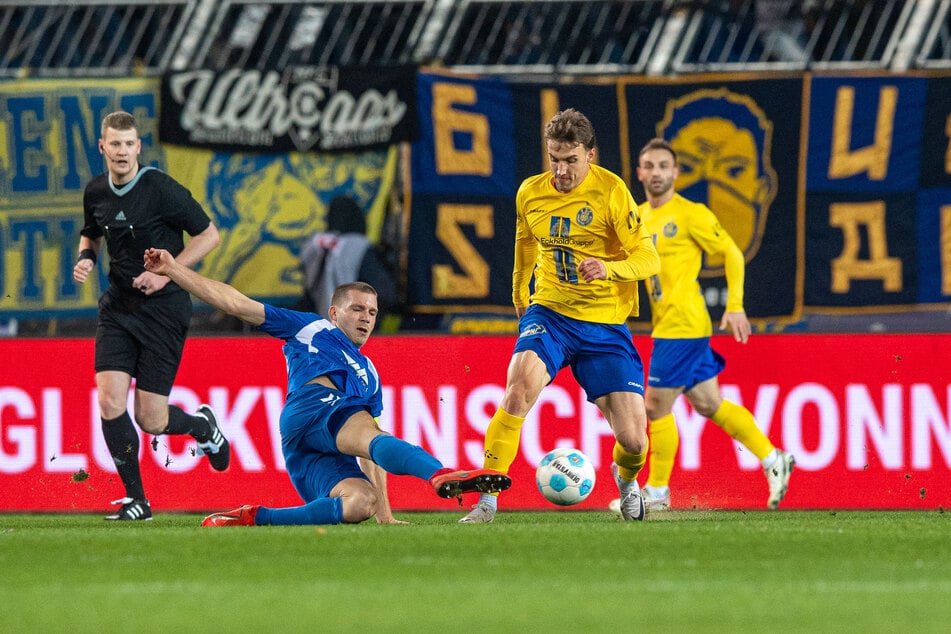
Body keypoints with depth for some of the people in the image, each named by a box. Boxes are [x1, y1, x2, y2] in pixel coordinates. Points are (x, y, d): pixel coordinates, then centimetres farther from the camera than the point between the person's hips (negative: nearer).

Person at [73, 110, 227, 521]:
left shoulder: (160, 189, -14)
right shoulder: (96, 193, 4)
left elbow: (209, 234, -8)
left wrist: (166, 272, -16)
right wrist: (86, 257, 1)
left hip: (164, 307, -5)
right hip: (118, 304, 5)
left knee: (149, 419, -4)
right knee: (110, 402, -11)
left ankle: (203, 426, 32)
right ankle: (136, 499, 2)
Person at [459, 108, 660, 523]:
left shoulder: (611, 192, -10)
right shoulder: (530, 193, 2)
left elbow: (648, 259, -12)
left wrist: (608, 268, -30)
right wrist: (519, 295, 34)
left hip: (605, 324, -2)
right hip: (549, 313, 2)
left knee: (633, 439, -7)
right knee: (520, 386, -30)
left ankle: (627, 478, 34)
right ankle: (487, 500, -26)